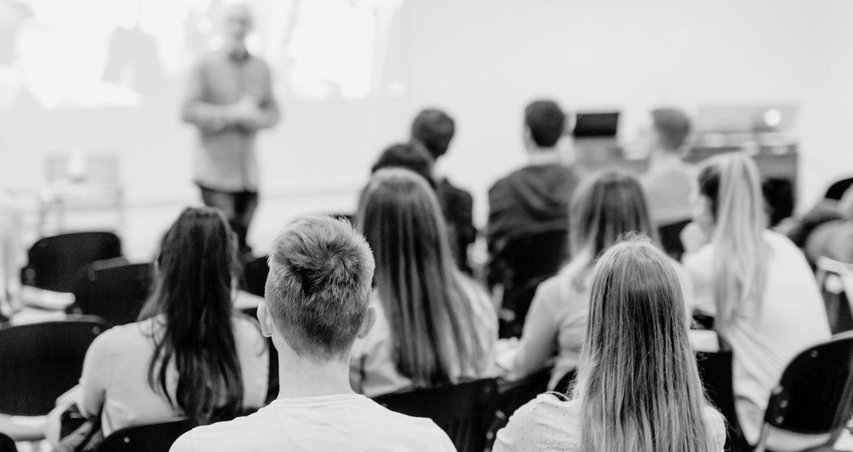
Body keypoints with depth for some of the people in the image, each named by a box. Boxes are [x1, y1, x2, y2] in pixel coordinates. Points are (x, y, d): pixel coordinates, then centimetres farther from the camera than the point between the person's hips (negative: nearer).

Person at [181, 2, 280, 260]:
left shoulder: (261, 69, 12)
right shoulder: (206, 66, -2)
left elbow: (273, 113, 13)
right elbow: (189, 111, -10)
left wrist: (256, 117, -10)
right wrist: (232, 113, -18)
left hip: (248, 175, 4)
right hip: (215, 173, -4)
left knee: (241, 246, 6)